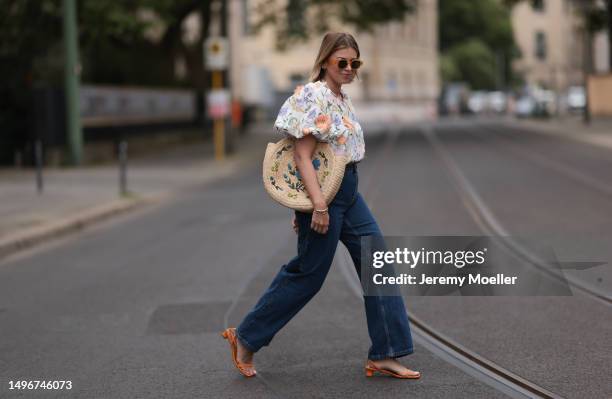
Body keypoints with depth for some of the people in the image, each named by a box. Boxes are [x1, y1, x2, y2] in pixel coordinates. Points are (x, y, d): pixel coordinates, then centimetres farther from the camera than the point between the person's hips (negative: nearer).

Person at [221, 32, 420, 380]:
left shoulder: (343, 99, 13)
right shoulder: (313, 97, -15)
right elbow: (303, 156, -20)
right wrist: (319, 205, -26)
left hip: (349, 192, 9)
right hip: (323, 192, -9)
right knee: (307, 275, 1)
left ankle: (384, 355, 8)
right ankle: (246, 338, 17)